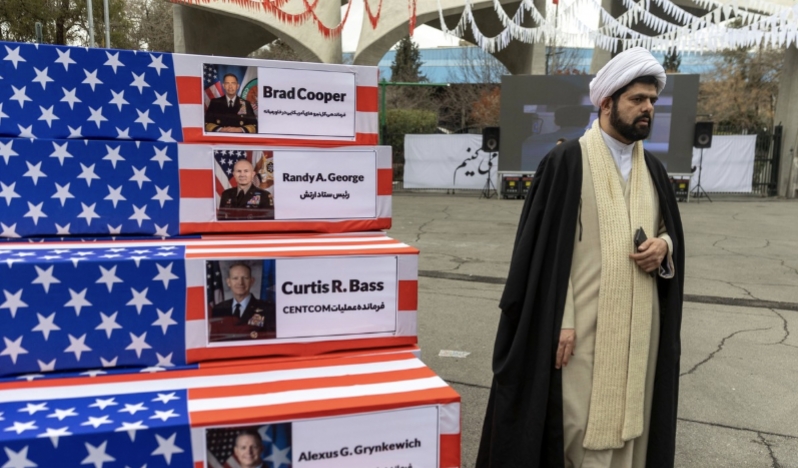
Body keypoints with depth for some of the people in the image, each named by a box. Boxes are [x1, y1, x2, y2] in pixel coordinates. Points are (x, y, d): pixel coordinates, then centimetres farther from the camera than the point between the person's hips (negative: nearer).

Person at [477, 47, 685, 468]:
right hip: (583, 323, -6)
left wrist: (664, 247, -5)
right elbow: (548, 248, -11)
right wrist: (560, 322, -16)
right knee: (582, 425, 1)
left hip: (638, 325, 6)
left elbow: (671, 230, 20)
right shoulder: (567, 161, -8)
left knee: (628, 418, 12)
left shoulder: (652, 168, 11)